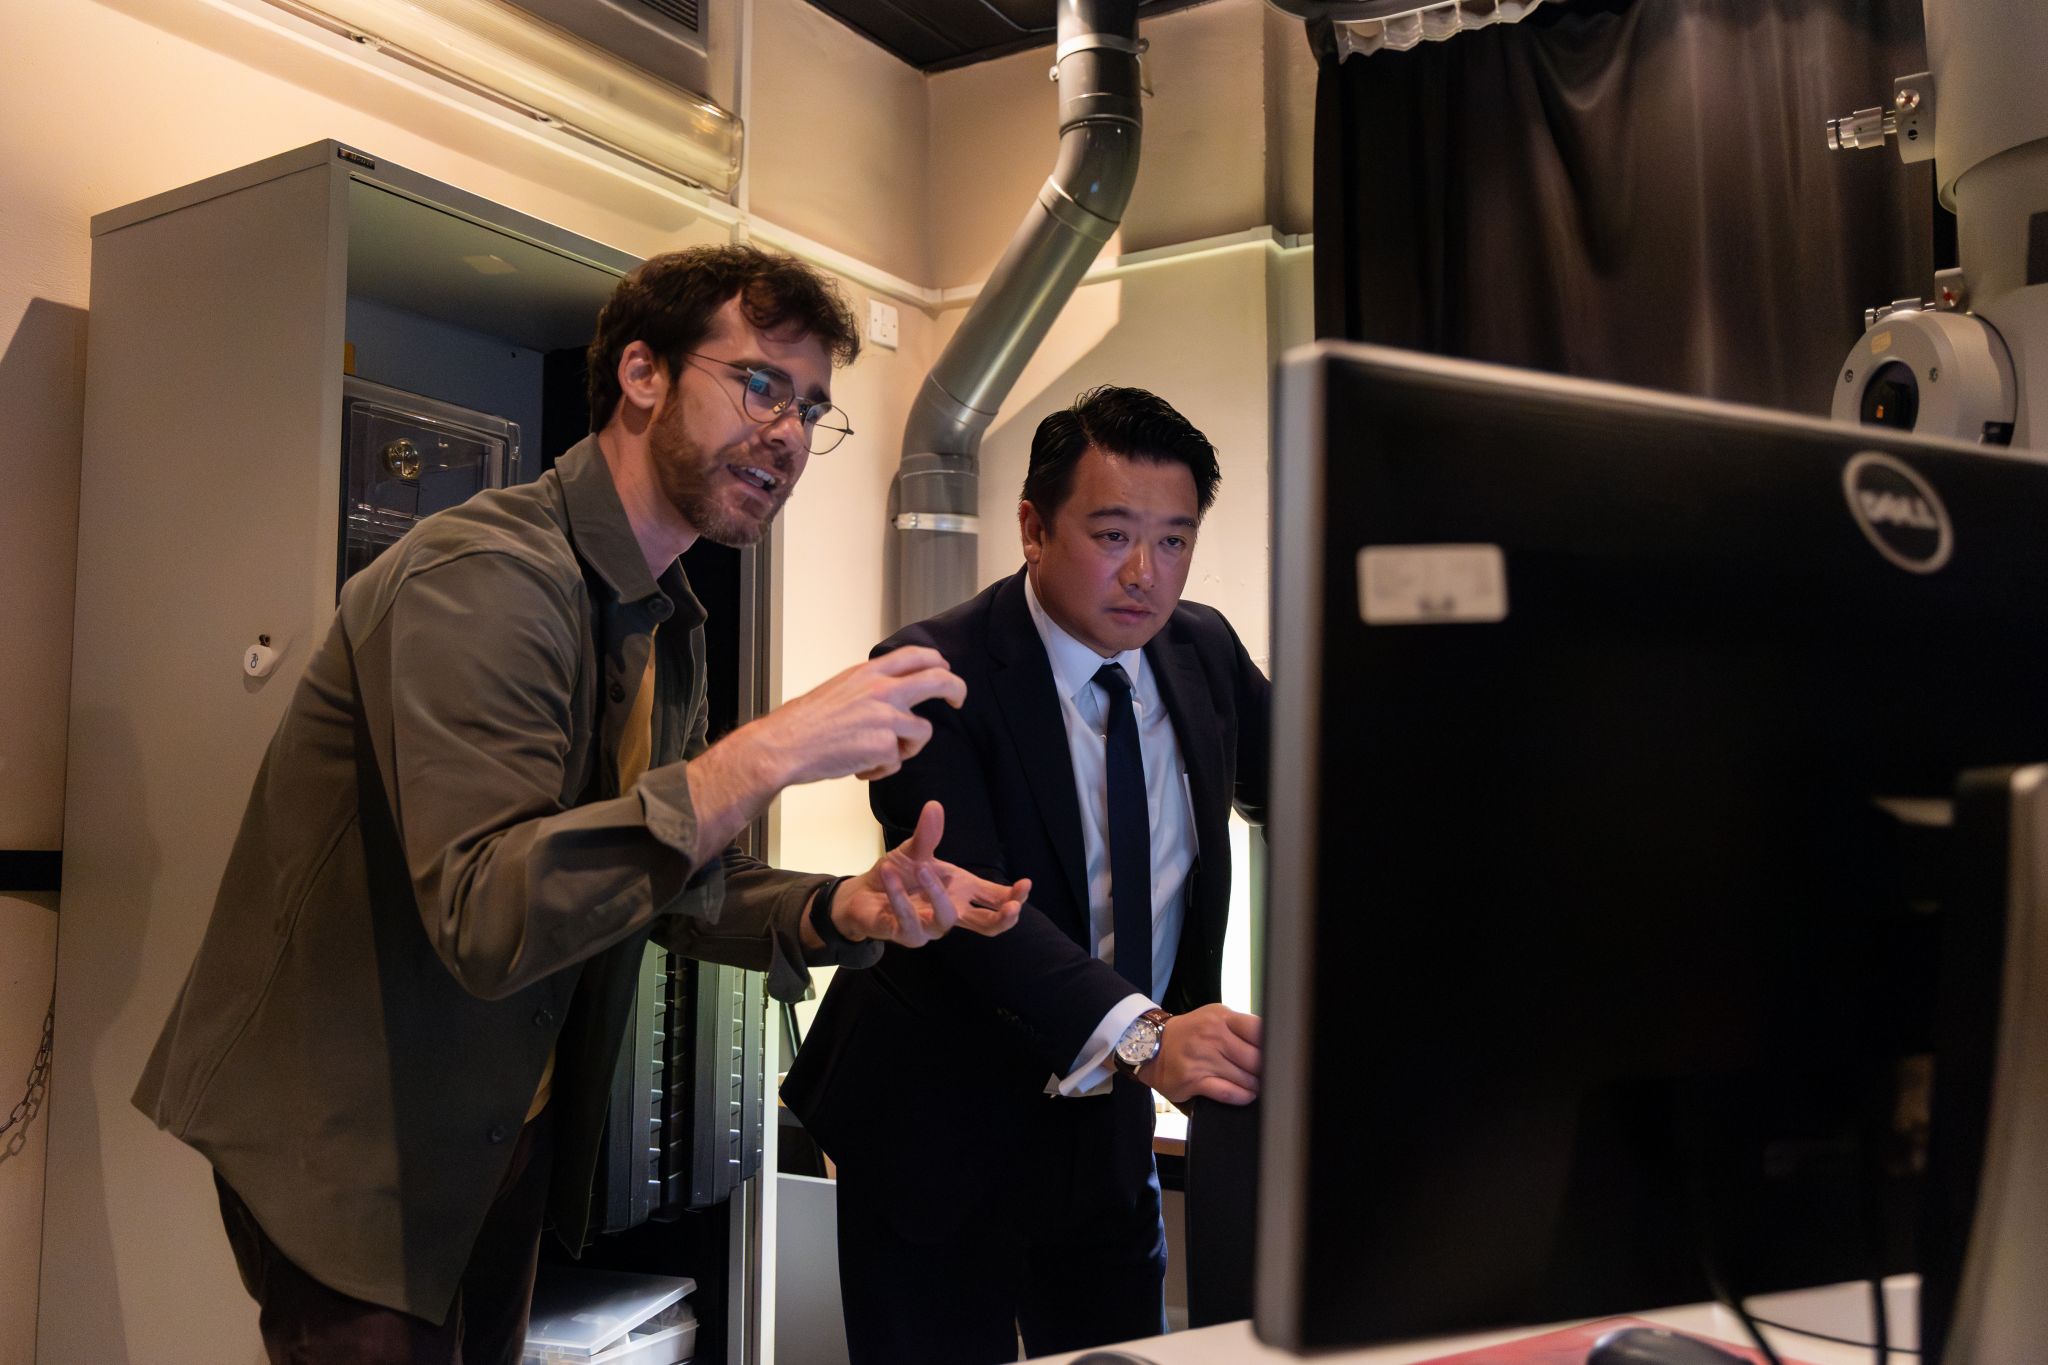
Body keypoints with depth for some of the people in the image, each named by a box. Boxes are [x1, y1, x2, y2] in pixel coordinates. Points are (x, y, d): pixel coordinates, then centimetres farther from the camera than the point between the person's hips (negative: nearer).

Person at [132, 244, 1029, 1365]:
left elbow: (673, 882, 8)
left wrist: (842, 911, -11)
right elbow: (489, 916, -33)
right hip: (347, 1144, -8)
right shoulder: (481, 578, -23)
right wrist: (766, 755, -36)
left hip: (510, 1133, 9)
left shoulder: (670, 624, 6)